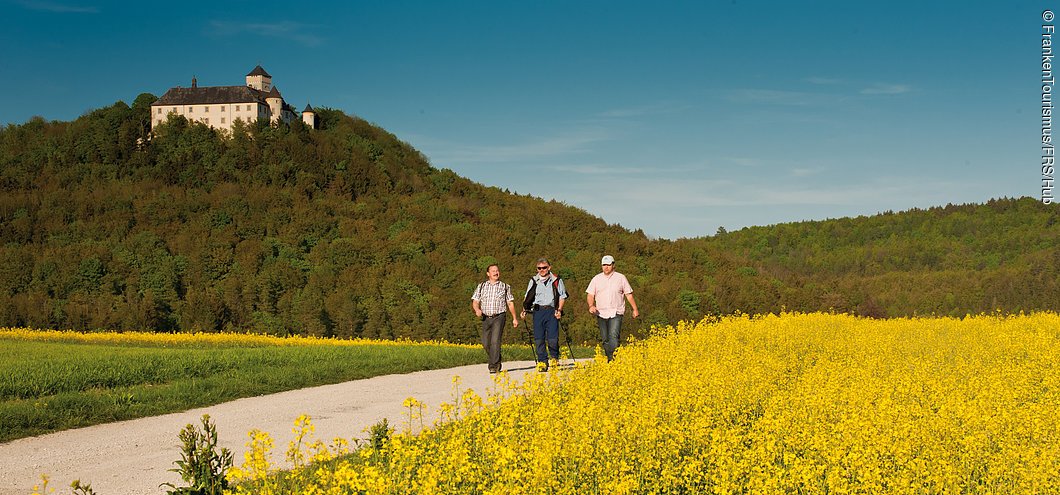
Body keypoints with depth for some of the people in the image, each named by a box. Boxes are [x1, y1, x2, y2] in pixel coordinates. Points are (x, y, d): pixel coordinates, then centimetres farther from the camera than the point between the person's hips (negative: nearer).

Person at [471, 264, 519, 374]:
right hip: (486, 318, 3)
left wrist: (514, 318, 11)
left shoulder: (505, 287, 9)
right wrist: (477, 310, -13)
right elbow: (475, 302, 8)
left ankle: (494, 366, -15)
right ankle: (496, 362, 26)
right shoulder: (481, 286, 12)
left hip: (499, 317, -3)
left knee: (495, 341, -17)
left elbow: (510, 303, 13)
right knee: (486, 343, 4)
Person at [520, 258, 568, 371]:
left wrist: (559, 310, -3)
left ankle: (555, 358, 14)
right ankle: (542, 362, 5)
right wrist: (524, 310, 7)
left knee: (552, 338, -10)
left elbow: (562, 297, 10)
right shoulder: (533, 281, 13)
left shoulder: (556, 280, 7)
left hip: (551, 311, -2)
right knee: (538, 339, -3)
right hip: (538, 311, 2)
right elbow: (528, 297, 19)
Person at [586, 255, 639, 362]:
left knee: (613, 336, -20)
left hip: (616, 313, -3)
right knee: (605, 339, 6)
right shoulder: (597, 279, 10)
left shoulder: (621, 278, 5)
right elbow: (590, 295, 7)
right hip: (601, 314, 3)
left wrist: (635, 309, 10)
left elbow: (629, 294, 10)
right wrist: (591, 305, -12)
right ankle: (608, 360, 16)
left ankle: (614, 360, -26)